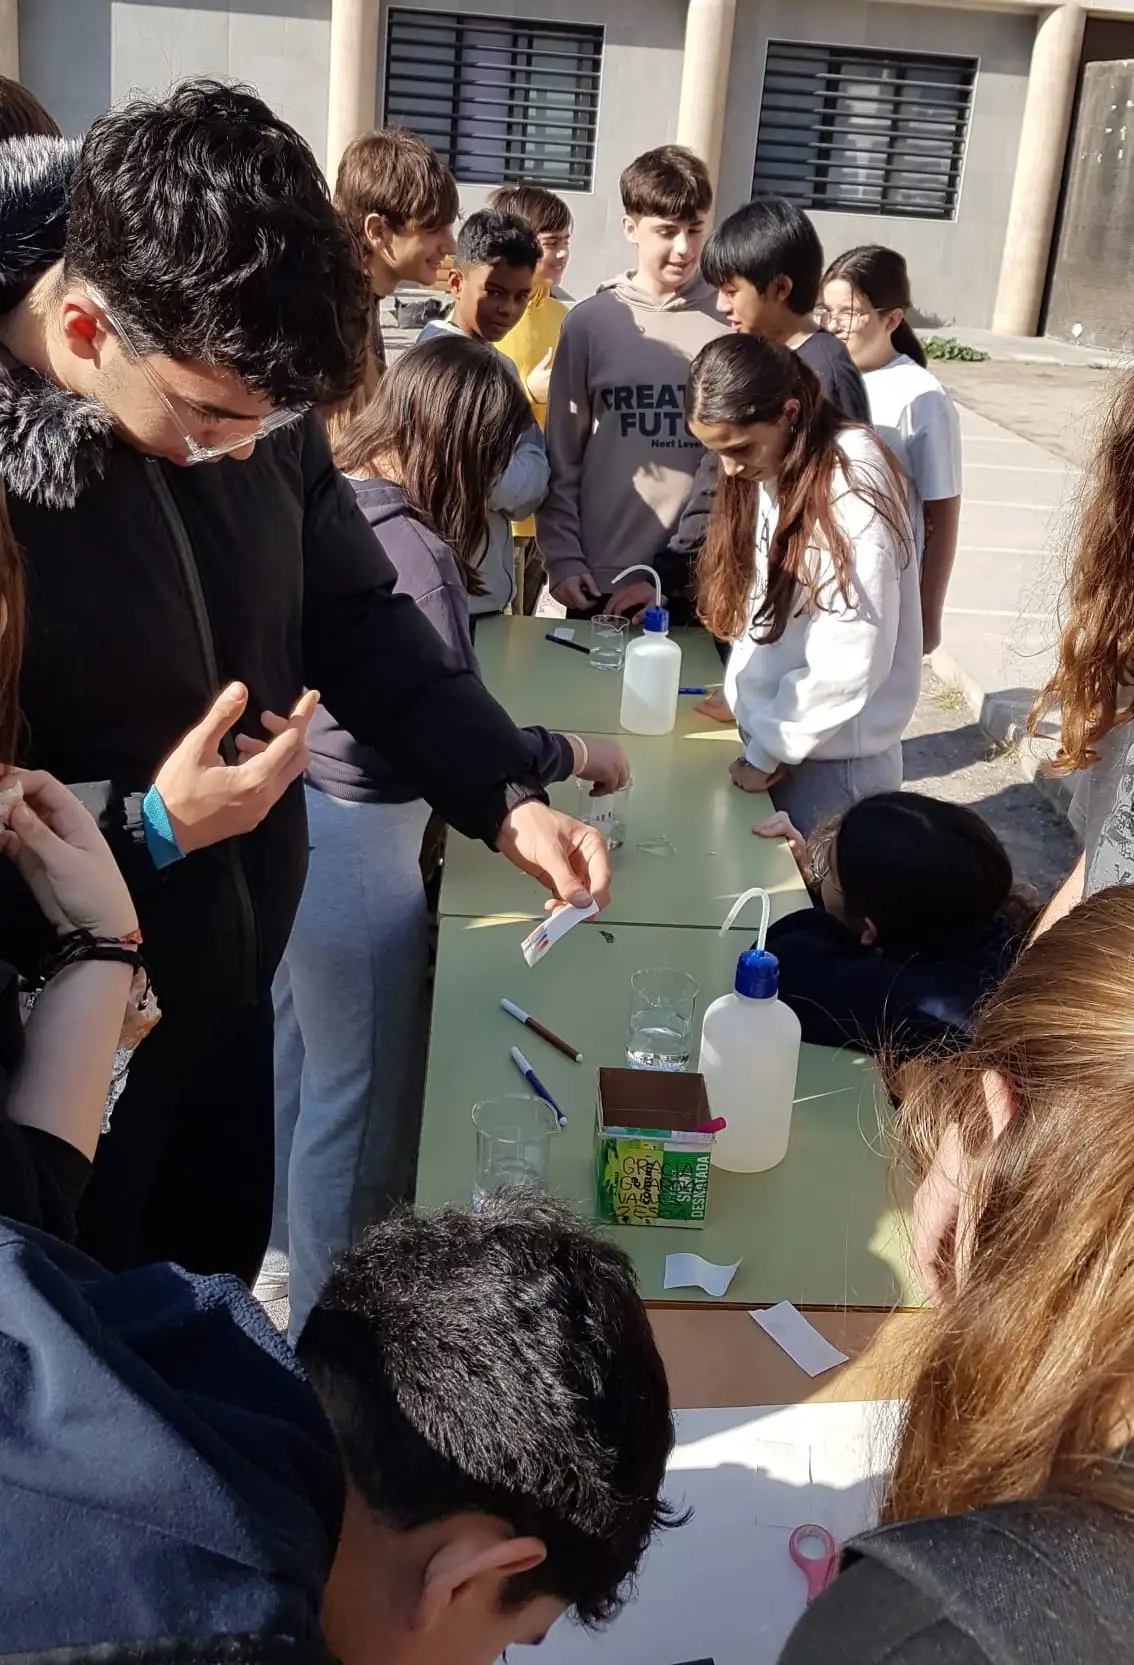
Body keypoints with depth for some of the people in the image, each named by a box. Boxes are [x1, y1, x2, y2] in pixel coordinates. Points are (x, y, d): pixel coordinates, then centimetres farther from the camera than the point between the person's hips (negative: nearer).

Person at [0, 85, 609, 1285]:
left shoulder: (248, 398, -9)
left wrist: (504, 793, -8)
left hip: (229, 981, 6)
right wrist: (145, 829, -29)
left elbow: (355, 621, 3)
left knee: (221, 1282, 27)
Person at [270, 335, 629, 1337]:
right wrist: (577, 754, -7)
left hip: (286, 817, 9)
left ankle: (287, 1253, 47)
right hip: (352, 843, -9)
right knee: (356, 1091, 8)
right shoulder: (409, 547, -24)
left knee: (295, 1050, 25)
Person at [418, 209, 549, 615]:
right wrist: (523, 465, -5)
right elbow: (503, 485, -22)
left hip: (488, 590, 8)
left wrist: (526, 467, -9)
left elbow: (528, 492, 9)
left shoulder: (502, 368, 14)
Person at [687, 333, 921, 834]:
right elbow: (757, 612, 7)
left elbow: (850, 661, -21)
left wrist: (768, 750, -12)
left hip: (830, 758, -7)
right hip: (771, 735, 7)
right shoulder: (768, 469, 4)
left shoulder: (852, 488, -21)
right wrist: (756, 726, -3)